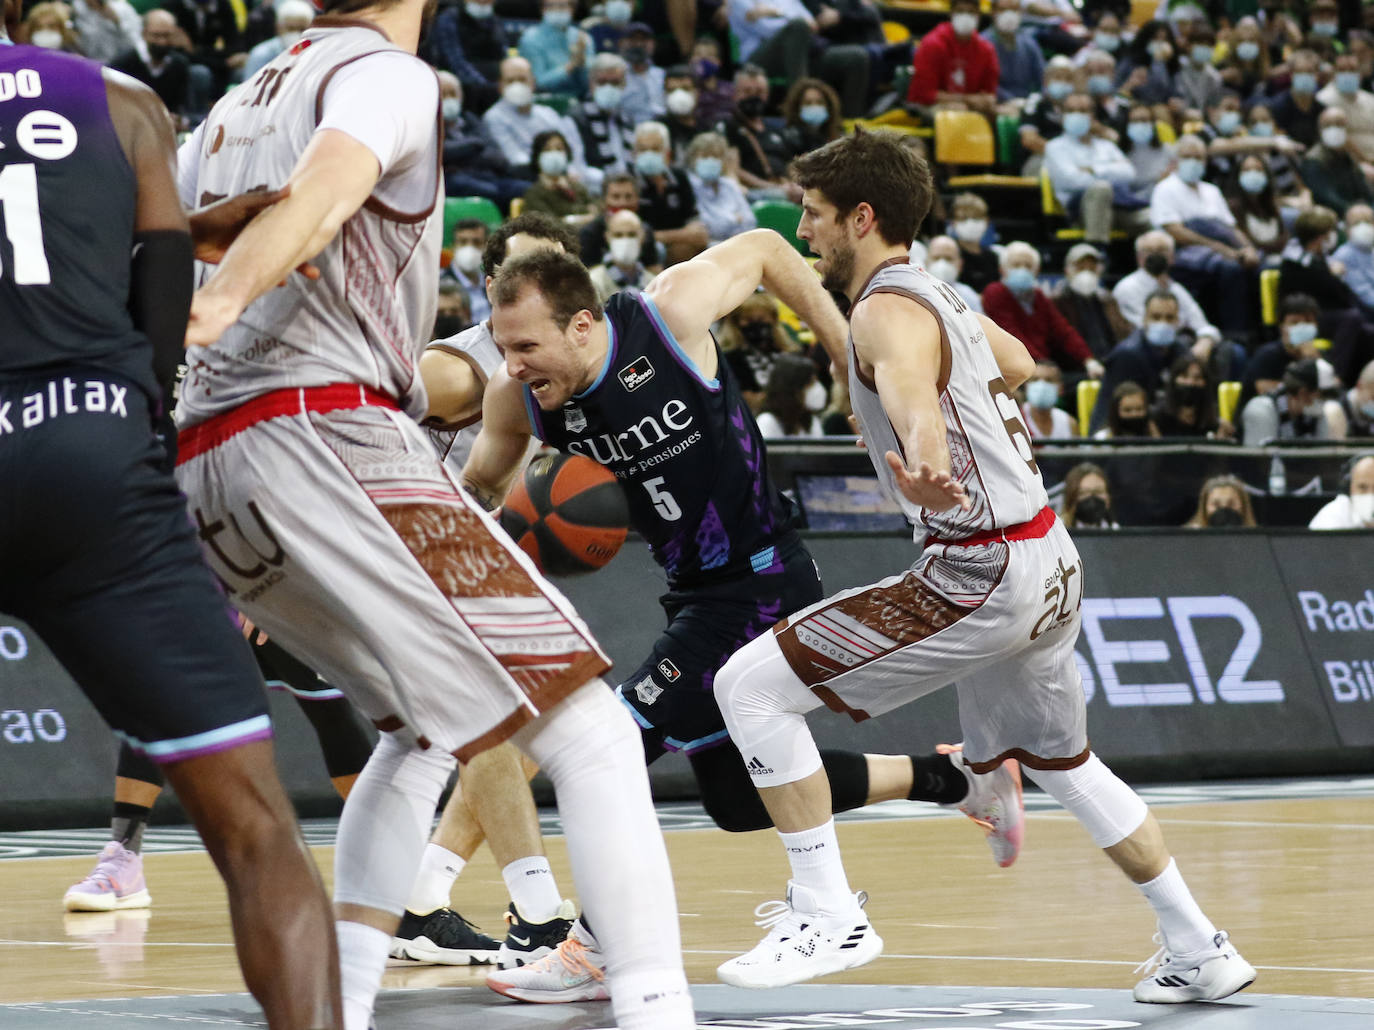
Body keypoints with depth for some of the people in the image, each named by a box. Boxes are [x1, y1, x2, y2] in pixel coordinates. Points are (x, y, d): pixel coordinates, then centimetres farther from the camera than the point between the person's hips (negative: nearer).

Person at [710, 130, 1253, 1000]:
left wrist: (927, 464, -59)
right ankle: (1201, 952, 34)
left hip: (983, 574, -10)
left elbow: (914, 392, -38)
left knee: (751, 686, -10)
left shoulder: (886, 310, -13)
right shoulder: (939, 295, 15)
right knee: (1060, 761, 30)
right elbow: (1018, 365, 36)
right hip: (1049, 561, 10)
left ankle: (828, 917, -9)